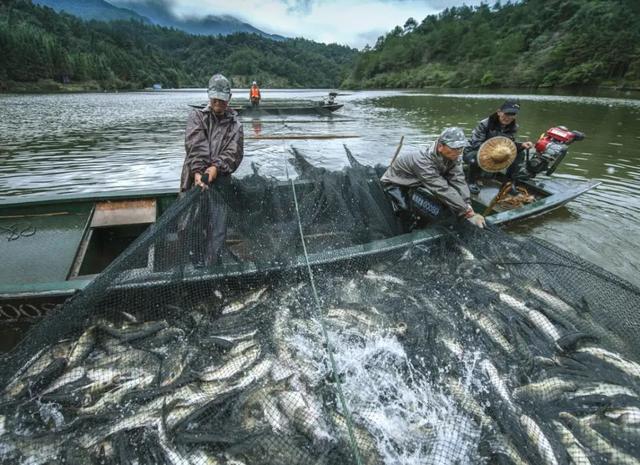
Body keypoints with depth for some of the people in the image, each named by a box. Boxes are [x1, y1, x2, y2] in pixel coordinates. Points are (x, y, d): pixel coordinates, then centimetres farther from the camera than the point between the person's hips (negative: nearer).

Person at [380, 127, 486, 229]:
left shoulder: (452, 155, -15)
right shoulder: (423, 161, -37)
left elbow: (459, 181, -21)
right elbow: (442, 190, -38)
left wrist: (468, 206, -34)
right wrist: (468, 213, -38)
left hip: (416, 183, 8)